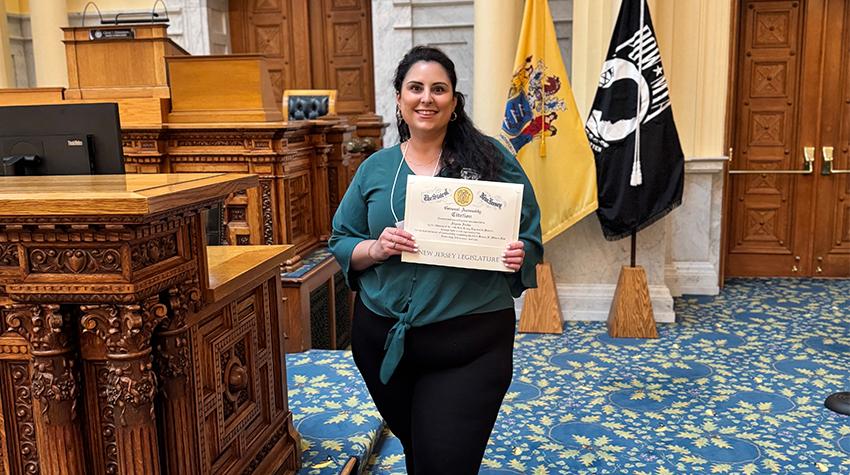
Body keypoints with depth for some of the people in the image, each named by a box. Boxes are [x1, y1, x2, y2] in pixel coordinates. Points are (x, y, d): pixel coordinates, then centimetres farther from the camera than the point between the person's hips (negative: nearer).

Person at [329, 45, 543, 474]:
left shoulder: (491, 159, -1)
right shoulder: (374, 169, 7)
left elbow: (530, 237, 2)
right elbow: (341, 243, 9)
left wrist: (519, 255, -20)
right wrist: (375, 249, -12)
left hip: (470, 342, -3)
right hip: (385, 339, 4)